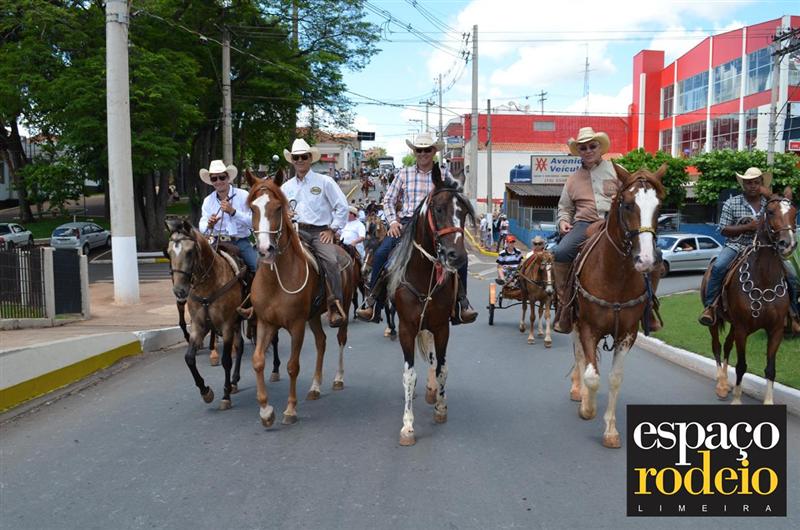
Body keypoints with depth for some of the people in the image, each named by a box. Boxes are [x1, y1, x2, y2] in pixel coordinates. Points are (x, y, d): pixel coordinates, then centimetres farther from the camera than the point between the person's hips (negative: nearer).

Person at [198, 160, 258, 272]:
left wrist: (233, 212, -22)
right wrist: (209, 226, -21)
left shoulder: (244, 196, -1)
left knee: (258, 265, -22)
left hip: (241, 241, -2)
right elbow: (202, 228, 3)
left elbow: (253, 222, -10)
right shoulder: (208, 201, 9)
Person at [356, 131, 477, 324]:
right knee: (381, 253, -21)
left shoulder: (444, 176, 9)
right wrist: (393, 221, -2)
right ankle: (372, 299, -7)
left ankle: (462, 301, -3)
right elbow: (388, 200, 13)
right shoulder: (404, 174, 10)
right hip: (407, 223, 0)